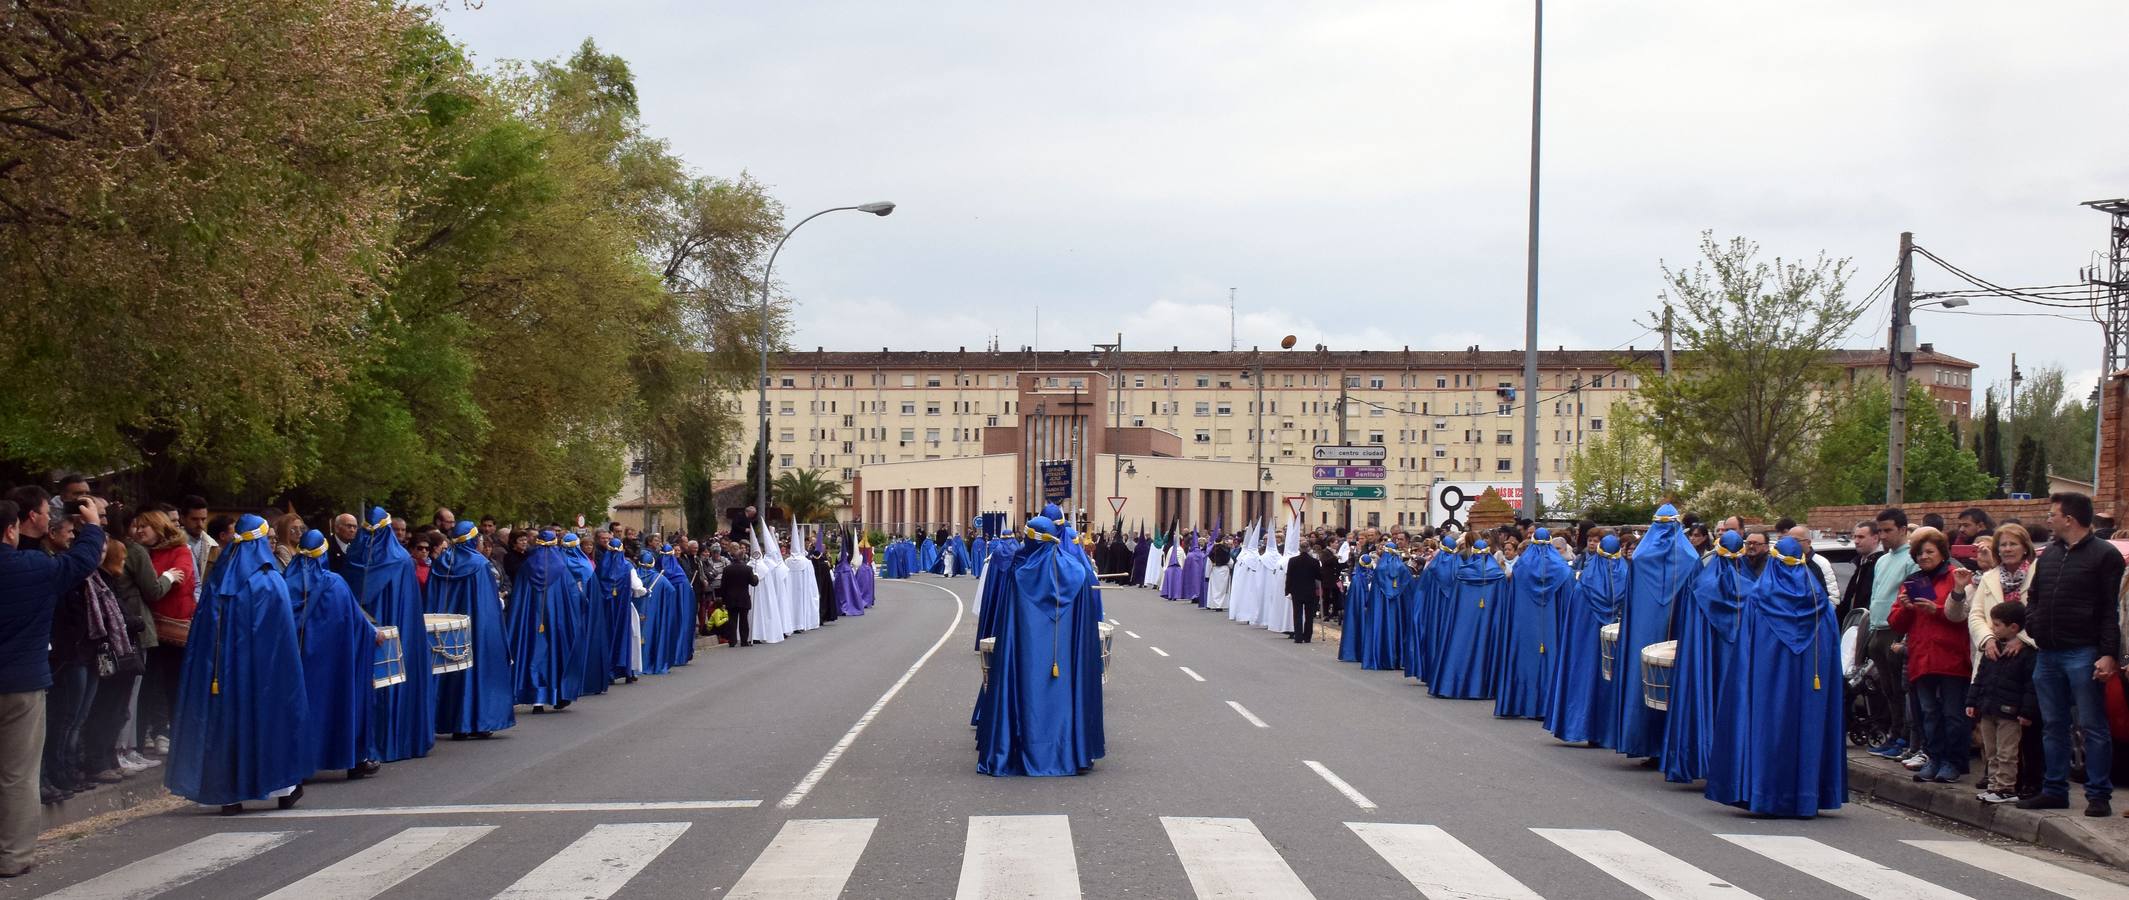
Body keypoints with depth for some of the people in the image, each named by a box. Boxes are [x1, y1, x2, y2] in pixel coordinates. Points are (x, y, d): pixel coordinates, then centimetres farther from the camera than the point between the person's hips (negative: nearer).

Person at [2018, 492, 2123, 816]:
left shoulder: (2104, 555, -6)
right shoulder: (2048, 555, 16)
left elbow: (2112, 610, -10)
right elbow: (2032, 598, 24)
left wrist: (2108, 654, -17)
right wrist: (2031, 630, 6)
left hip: (2083, 654, -7)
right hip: (2048, 654, 7)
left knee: (2092, 726, -3)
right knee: (2052, 726, 11)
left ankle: (2099, 795, 1)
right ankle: (2054, 790, 18)